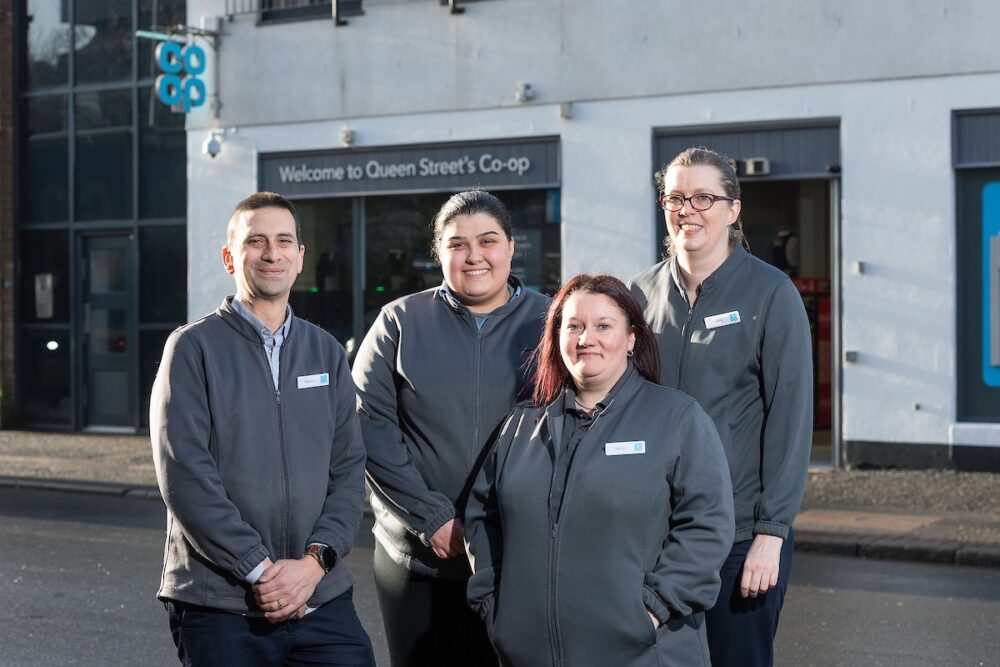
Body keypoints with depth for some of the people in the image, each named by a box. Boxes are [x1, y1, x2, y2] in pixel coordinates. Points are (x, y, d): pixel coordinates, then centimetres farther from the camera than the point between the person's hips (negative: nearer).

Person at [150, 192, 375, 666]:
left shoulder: (327, 352, 11)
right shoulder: (194, 348, -1)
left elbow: (349, 469, 6)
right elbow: (185, 476, -10)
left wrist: (314, 560, -8)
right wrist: (259, 570, -14)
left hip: (322, 599, 3)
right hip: (218, 606, -3)